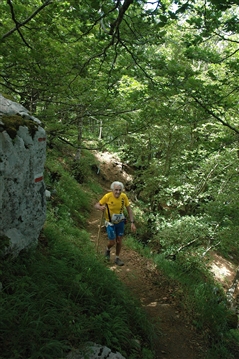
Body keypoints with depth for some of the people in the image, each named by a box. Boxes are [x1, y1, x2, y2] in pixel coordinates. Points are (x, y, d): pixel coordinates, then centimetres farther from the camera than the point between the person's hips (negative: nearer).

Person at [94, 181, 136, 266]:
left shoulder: (124, 196, -18)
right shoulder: (107, 196, -27)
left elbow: (129, 209, -9)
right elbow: (96, 205, -17)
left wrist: (132, 223, -15)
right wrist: (100, 207, -41)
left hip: (120, 222, 3)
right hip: (110, 222, -3)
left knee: (119, 241, 11)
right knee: (112, 242, 1)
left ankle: (117, 258, 32)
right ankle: (108, 249, 38)